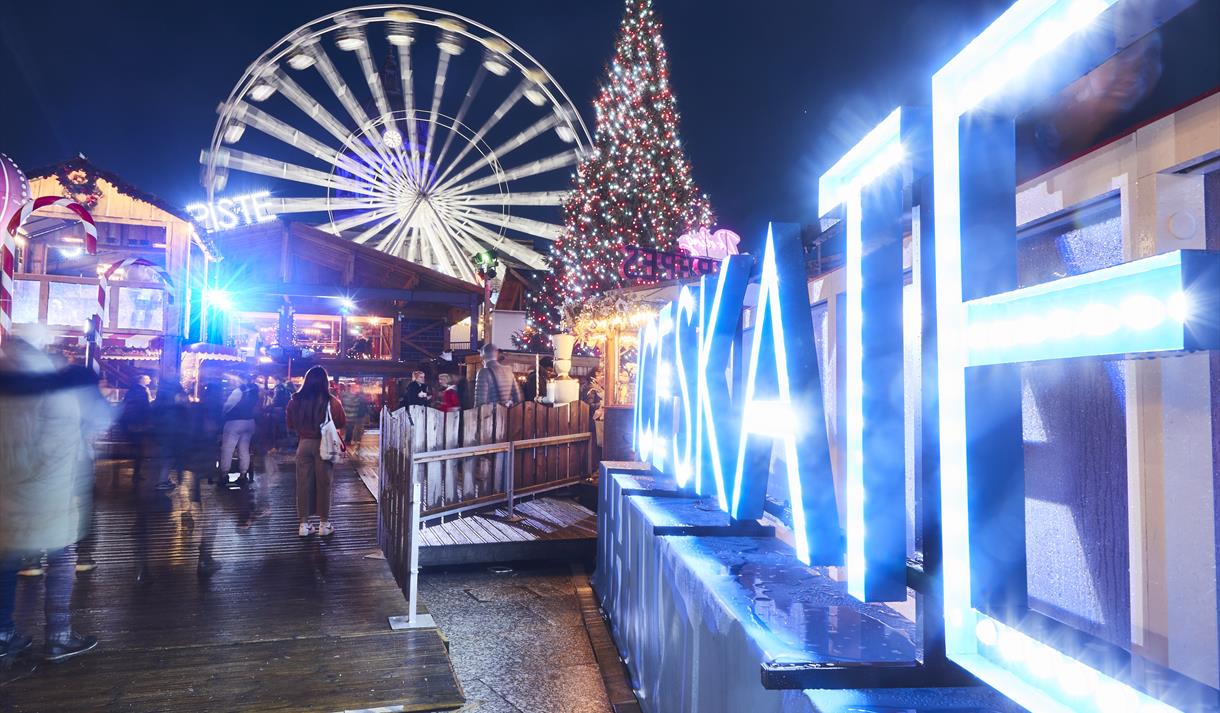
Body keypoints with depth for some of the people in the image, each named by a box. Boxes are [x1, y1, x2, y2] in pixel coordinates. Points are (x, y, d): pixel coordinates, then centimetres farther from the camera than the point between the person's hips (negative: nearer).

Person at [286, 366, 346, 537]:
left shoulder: (295, 401, -5)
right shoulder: (332, 402, -12)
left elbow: (290, 425, 8)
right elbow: (342, 423, 0)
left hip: (304, 444, 2)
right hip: (324, 445, -2)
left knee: (303, 483, 10)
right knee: (323, 483, 7)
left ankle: (304, 524, 16)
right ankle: (324, 523, 14)